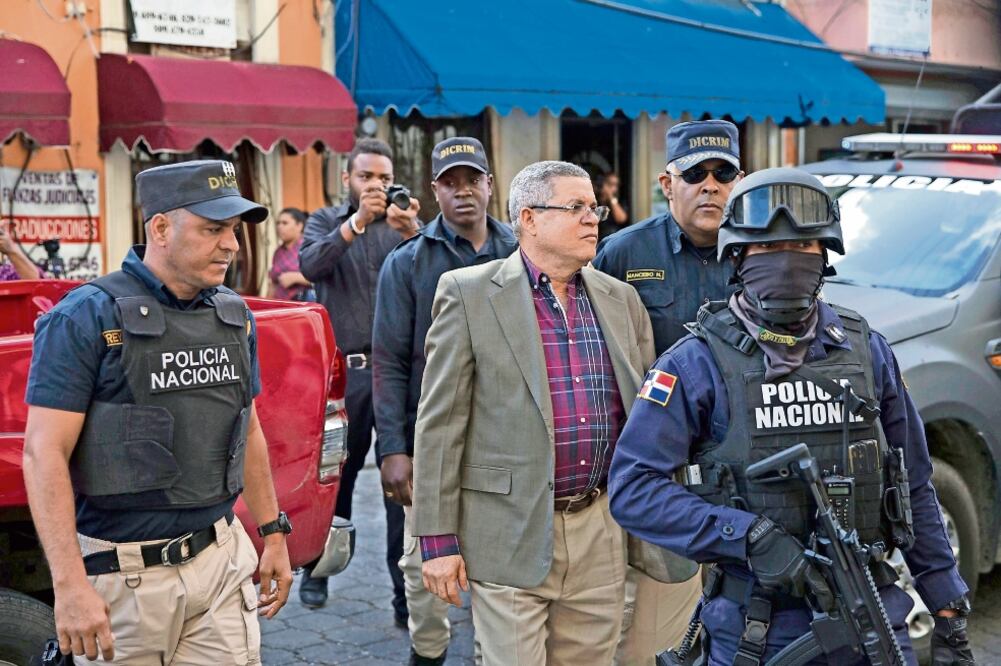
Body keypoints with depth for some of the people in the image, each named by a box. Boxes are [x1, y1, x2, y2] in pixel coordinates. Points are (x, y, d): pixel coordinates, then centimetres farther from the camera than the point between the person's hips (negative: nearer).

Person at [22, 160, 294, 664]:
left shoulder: (235, 315, 7)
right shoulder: (86, 316, -11)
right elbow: (43, 453, -15)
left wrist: (273, 532, 16)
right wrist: (69, 585, -21)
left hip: (222, 560, 5)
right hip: (125, 575, -5)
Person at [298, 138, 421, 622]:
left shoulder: (404, 225, 10)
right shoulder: (326, 221, 9)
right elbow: (310, 265, -12)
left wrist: (412, 232, -26)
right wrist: (357, 222, -23)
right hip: (345, 369, 0)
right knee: (335, 474, 11)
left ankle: (407, 590, 4)